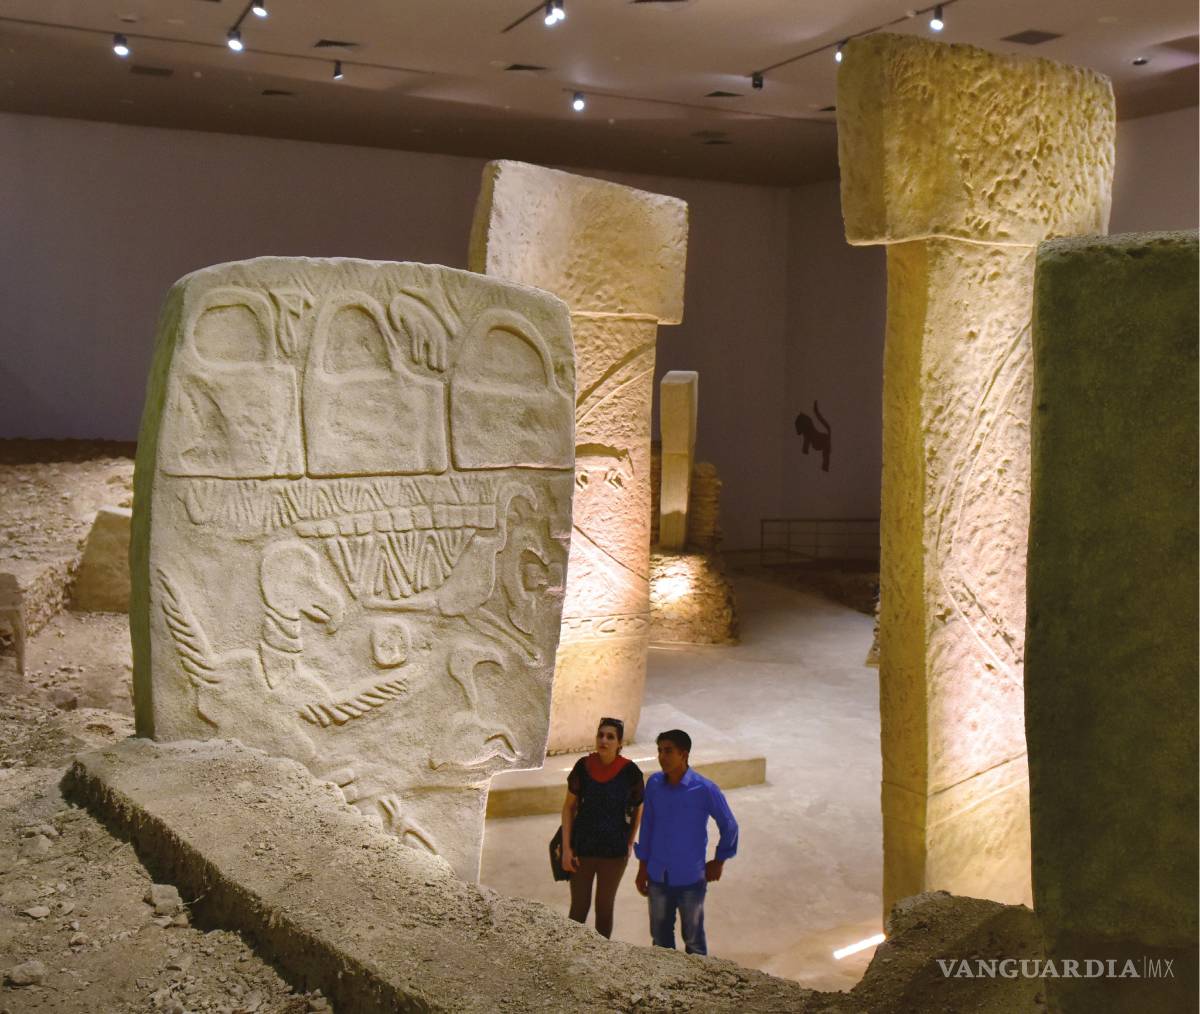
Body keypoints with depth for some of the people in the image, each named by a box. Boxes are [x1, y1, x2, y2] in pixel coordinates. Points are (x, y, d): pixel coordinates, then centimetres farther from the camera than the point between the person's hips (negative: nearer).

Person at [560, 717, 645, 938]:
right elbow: (569, 807, -3)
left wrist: (629, 845, 3)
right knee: (579, 906, 10)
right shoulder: (583, 767, -13)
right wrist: (566, 848, -7)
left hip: (613, 853, 0)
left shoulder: (630, 772, -16)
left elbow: (638, 810, 2)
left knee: (604, 908, 14)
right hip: (582, 848, 0)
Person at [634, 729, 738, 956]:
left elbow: (729, 827, -4)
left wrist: (719, 861, 4)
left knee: (693, 940, 12)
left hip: (690, 879, -3)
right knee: (660, 938, 16)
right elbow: (647, 826, 5)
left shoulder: (704, 789, -18)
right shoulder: (654, 784, -6)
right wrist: (642, 868, 8)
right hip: (658, 877, 3)